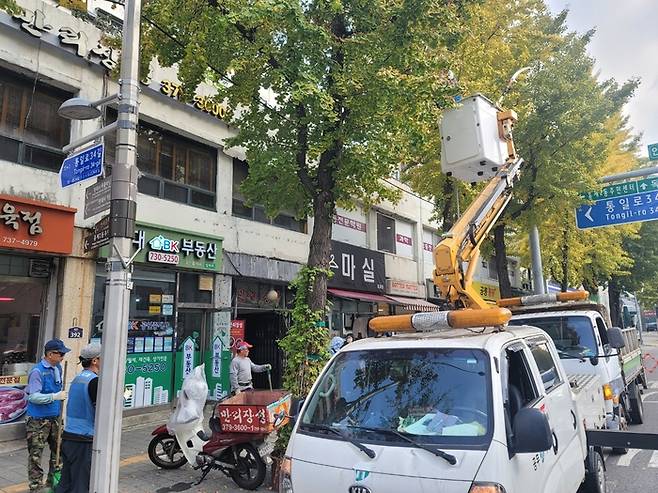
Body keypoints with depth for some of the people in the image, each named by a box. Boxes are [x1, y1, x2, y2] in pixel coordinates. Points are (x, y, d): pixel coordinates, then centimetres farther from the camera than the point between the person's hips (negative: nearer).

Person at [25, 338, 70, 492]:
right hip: (38, 420, -7)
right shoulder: (37, 371, -18)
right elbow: (33, 396, -22)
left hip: (54, 418, 7)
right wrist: (55, 396, -27)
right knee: (36, 454, 5)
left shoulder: (58, 367, 5)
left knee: (57, 450, 14)